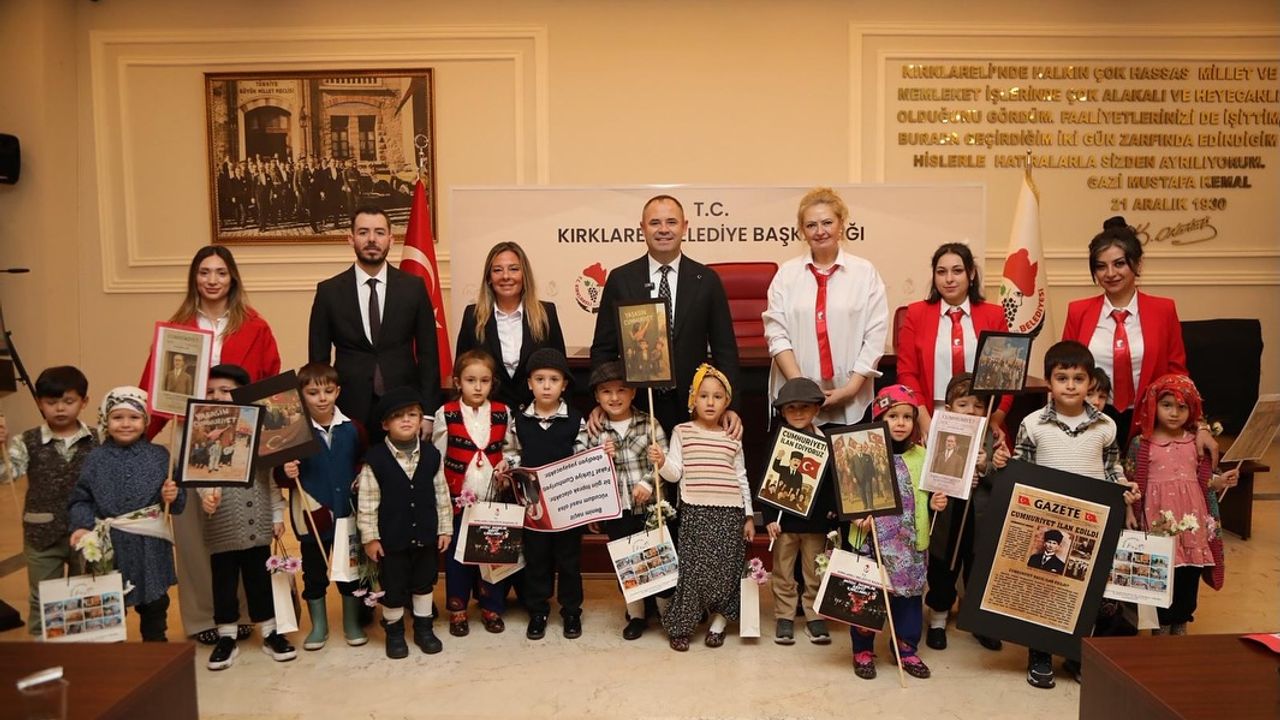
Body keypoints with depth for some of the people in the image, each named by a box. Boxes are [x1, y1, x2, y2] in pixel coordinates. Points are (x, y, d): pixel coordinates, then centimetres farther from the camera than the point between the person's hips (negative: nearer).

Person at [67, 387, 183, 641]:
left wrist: (172, 497, -20)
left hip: (150, 546, 1)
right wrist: (81, 526, -17)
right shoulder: (96, 458, -1)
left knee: (155, 604, 14)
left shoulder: (159, 456, -1)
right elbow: (81, 499, -2)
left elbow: (177, 505, 2)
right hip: (111, 545, -1)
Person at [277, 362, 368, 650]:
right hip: (312, 516, -1)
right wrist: (286, 474, -26)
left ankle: (352, 623, 31)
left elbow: (364, 463, 8)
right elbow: (280, 477, -6)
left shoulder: (352, 429, -4)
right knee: (313, 572, 13)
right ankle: (318, 626, 31)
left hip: (348, 514, 1)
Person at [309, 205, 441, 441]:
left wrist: (428, 413, -2)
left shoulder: (413, 287, 2)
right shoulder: (328, 291, 2)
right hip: (349, 411, 0)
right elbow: (318, 358, 5)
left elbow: (427, 353, 3)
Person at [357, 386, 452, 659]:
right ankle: (394, 631, 32)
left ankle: (424, 627, 35)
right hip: (391, 537, -3)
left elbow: (441, 494, 2)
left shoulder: (431, 454, -4)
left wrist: (444, 528, 3)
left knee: (424, 583, 17)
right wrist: (370, 536, -9)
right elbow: (367, 502, -9)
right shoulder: (375, 458, -13)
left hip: (425, 535, 3)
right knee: (392, 587, 11)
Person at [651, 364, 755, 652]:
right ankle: (679, 626, 9)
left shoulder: (733, 438, 11)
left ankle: (718, 623, 21)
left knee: (725, 570, 2)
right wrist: (661, 462, -21)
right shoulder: (682, 432, 4)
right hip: (695, 512, -2)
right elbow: (675, 473, 1)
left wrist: (749, 516, 11)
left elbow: (742, 479, 14)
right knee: (693, 568, -5)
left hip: (730, 513, 2)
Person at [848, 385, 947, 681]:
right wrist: (857, 518, -20)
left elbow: (927, 494, 16)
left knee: (909, 594, 12)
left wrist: (935, 503, -4)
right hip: (873, 540, -3)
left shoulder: (921, 456, 5)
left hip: (911, 542, 3)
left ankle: (907, 649, 29)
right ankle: (863, 650, 22)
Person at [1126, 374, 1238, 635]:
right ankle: (1161, 628, 15)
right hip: (1159, 521, -3)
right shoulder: (1141, 444, -2)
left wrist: (1221, 481, -6)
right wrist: (1130, 515, -11)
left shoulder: (1197, 442, 7)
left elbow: (1204, 482, 13)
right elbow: (1132, 486, 1)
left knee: (1189, 577, 9)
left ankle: (1181, 625, 24)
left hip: (1192, 520, 3)